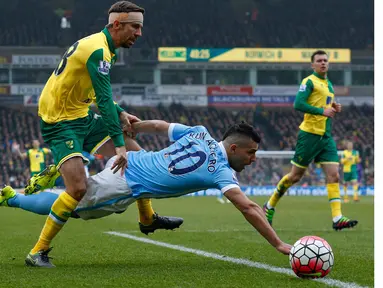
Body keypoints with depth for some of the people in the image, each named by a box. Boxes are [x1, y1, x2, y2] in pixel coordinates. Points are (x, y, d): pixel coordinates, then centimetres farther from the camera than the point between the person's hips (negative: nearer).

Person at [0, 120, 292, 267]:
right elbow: (248, 208, -27)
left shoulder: (200, 133, 1)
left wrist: (132, 126, 29)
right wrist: (279, 244, -28)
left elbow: (159, 126, 12)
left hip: (127, 161, 7)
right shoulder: (221, 171, -20)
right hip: (124, 187, -7)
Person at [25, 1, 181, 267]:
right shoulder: (98, 50, -23)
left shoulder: (102, 46, 9)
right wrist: (119, 144, -27)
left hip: (83, 117, 10)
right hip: (60, 124, -10)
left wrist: (120, 114, 9)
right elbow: (104, 100, -27)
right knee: (78, 188, -21)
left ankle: (148, 218, 30)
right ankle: (38, 252, -11)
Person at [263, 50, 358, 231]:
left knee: (333, 176, -7)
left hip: (326, 136, 7)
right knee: (295, 176, 2)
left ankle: (337, 218, -13)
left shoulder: (329, 84, 18)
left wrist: (333, 108, 7)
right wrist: (322, 111, -20)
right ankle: (269, 207, 20)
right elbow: (298, 104, -19)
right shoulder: (309, 82, -8)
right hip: (309, 134, -7)